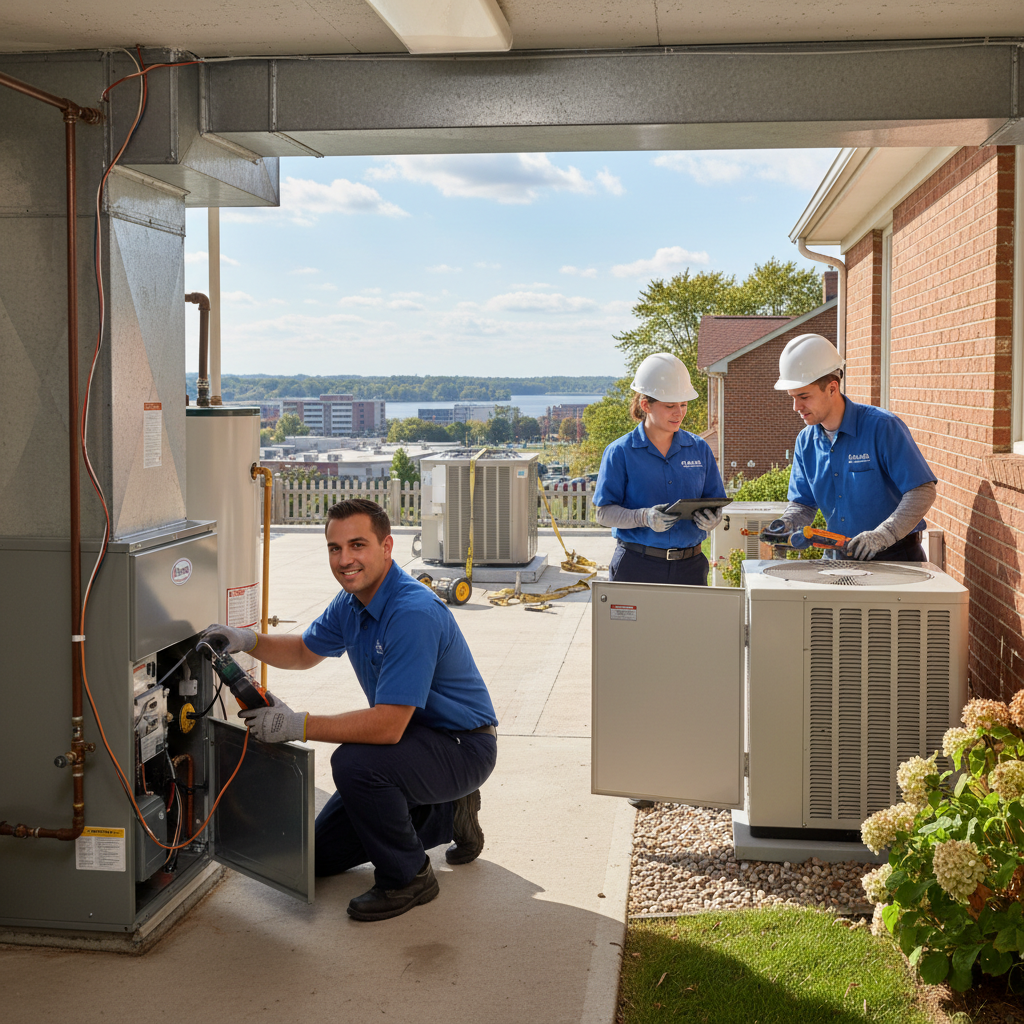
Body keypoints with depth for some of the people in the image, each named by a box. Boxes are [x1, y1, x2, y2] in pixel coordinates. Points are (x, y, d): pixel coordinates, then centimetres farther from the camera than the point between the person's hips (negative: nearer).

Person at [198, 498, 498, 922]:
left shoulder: (414, 613, -31)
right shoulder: (352, 602, -1)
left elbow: (387, 725, -35)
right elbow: (306, 651, 18)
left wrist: (297, 725, -31)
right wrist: (248, 640, -2)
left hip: (462, 746, -9)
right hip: (414, 738, 9)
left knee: (354, 762, -34)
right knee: (325, 853, 12)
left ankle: (408, 877, -10)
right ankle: (447, 814, 24)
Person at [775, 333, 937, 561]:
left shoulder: (883, 427, -11)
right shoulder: (806, 441, 8)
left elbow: (923, 491, -14)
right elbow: (803, 503, 14)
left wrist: (881, 536, -25)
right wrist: (786, 524, -9)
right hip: (838, 558, 5)